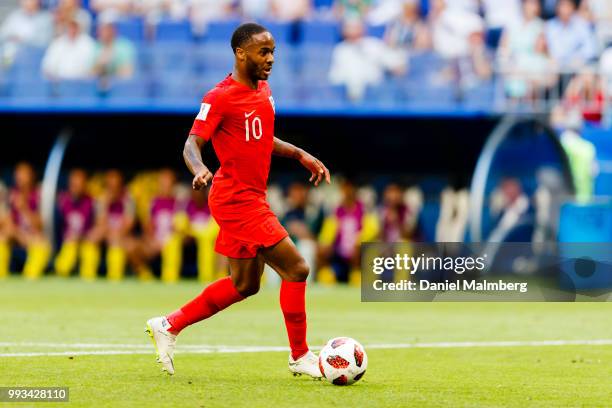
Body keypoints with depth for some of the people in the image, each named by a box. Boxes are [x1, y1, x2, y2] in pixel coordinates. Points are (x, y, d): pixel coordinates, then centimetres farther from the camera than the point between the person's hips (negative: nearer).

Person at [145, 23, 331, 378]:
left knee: (245, 285, 16)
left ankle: (169, 326, 24)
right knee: (296, 269, -11)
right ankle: (300, 357, 1)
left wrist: (300, 155, 16)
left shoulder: (263, 90, 12)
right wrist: (200, 169, -40)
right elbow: (192, 144, -20)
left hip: (252, 199, 10)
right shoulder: (221, 98, -15)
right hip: (237, 199, -10)